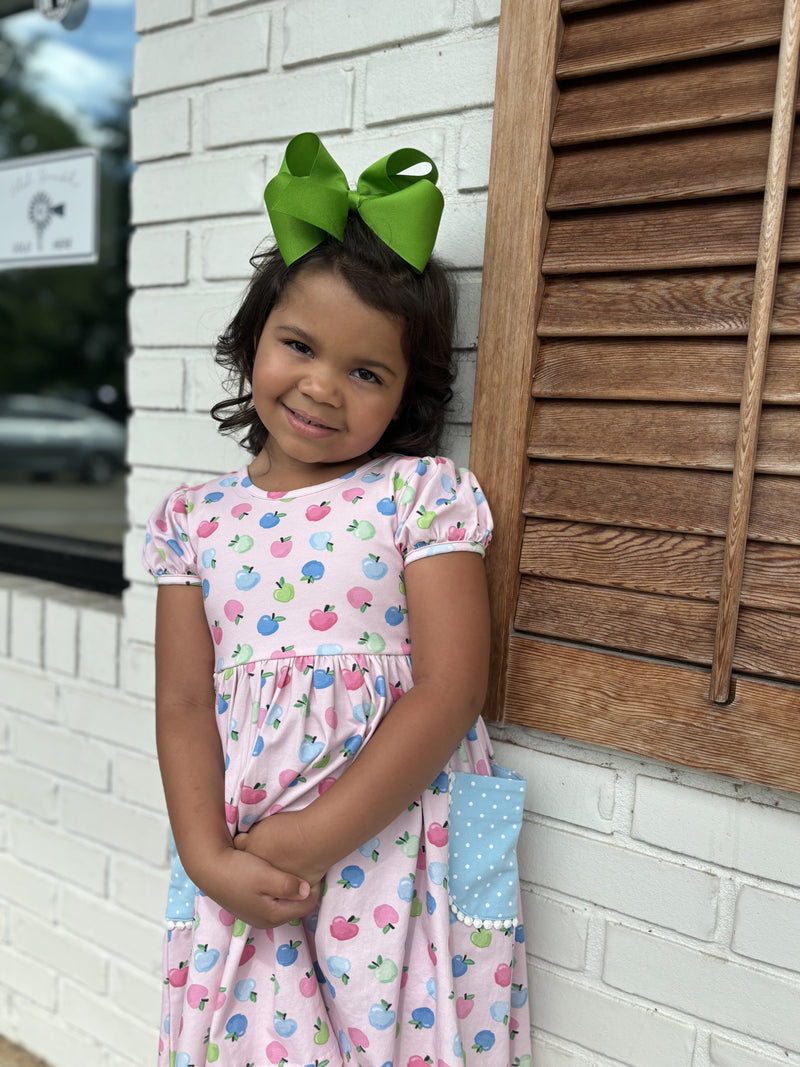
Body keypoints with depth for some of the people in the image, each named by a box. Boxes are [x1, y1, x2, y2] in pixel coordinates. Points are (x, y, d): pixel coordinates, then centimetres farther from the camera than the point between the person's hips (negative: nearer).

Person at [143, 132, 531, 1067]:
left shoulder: (424, 496, -7)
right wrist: (210, 857, -11)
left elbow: (448, 691, -13)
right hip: (242, 871, 3)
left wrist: (315, 838, -15)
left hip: (394, 849, -2)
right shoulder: (197, 519, 4)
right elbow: (183, 704, 1)